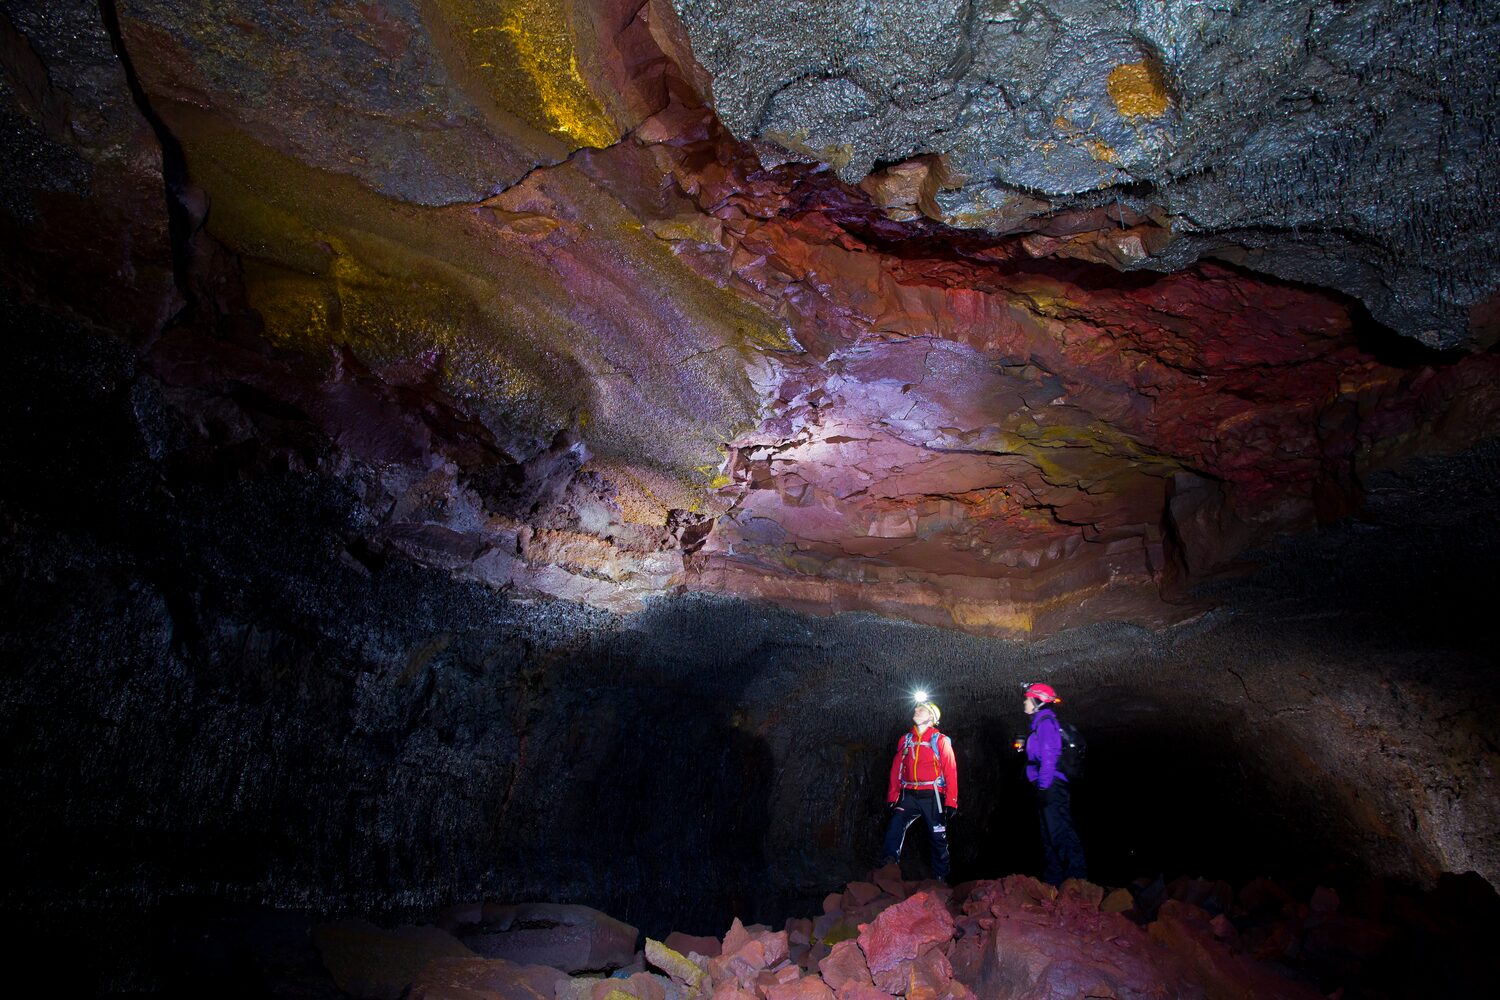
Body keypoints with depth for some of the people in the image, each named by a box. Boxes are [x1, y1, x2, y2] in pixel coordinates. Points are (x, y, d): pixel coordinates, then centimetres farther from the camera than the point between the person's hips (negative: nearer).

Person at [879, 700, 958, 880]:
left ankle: (940, 877, 19)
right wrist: (892, 798, 7)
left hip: (932, 797, -3)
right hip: (909, 796, 3)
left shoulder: (941, 741, 1)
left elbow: (951, 772, -3)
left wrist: (951, 802, -9)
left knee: (938, 838, 6)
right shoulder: (905, 740, 12)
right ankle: (888, 864, -18)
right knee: (894, 828, -17)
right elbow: (896, 770, 12)